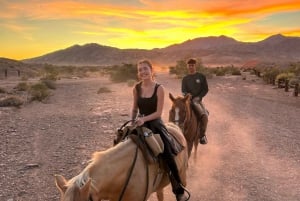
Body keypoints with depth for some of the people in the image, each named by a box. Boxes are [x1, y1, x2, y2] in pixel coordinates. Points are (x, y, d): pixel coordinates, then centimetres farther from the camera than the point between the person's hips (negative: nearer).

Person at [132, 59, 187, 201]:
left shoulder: (159, 88, -10)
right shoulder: (136, 88, 1)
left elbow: (158, 112, -13)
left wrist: (144, 119, -26)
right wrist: (132, 121, 1)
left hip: (155, 123, -4)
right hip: (140, 123, 4)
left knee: (168, 156, -13)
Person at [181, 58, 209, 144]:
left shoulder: (201, 77, 5)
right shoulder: (185, 78, 10)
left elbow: (205, 89, 2)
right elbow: (183, 90, 4)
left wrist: (199, 97, -12)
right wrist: (186, 94, -19)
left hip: (198, 100, -1)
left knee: (205, 116, -18)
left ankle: (202, 135, 1)